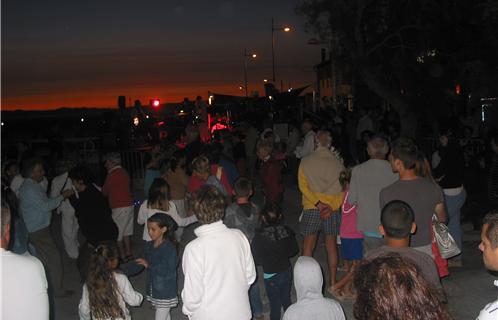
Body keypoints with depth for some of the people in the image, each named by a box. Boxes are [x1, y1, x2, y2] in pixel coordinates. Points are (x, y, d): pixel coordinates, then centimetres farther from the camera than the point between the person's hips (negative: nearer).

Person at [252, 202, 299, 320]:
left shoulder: (259, 236, -21)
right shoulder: (287, 231, -11)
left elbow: (256, 259, -16)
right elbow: (295, 250, 1)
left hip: (271, 276, -3)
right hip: (287, 271, 4)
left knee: (275, 303, 14)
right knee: (286, 299, 21)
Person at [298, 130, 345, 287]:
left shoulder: (306, 161, -2)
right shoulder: (338, 162, 0)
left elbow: (303, 186, -9)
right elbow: (343, 187, -5)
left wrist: (318, 204, -12)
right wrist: (332, 207, -8)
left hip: (312, 208, -1)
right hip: (333, 209, 1)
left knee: (308, 245, 10)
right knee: (331, 246, 12)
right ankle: (333, 282, 18)